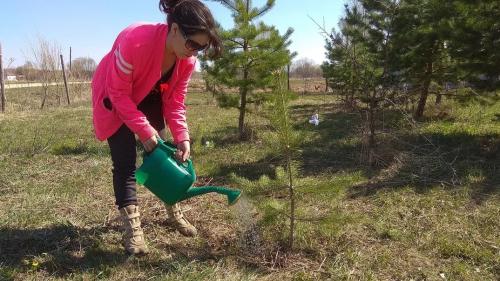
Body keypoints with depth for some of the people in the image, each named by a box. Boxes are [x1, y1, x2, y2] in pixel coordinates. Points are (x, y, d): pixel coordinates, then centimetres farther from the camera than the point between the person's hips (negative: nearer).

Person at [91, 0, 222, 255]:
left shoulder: (187, 61, -19)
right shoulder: (135, 41, -38)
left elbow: (175, 102, -10)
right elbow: (119, 93, -30)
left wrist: (182, 137, -22)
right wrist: (144, 130, -34)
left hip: (148, 98, 5)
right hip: (114, 99, -5)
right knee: (125, 162, -12)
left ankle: (174, 213, 20)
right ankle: (132, 229, -6)